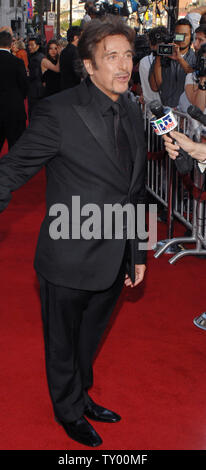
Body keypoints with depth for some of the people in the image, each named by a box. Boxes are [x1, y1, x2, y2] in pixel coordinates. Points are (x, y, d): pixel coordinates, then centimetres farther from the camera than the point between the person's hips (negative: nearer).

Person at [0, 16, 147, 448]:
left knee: (89, 339, 26)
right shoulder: (58, 112, -19)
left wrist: (137, 253, 14)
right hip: (70, 263, -6)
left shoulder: (132, 111, 4)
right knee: (63, 344, 17)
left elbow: (136, 189, 10)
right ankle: (70, 412, 43)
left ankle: (82, 398, 51)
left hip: (113, 262, 6)